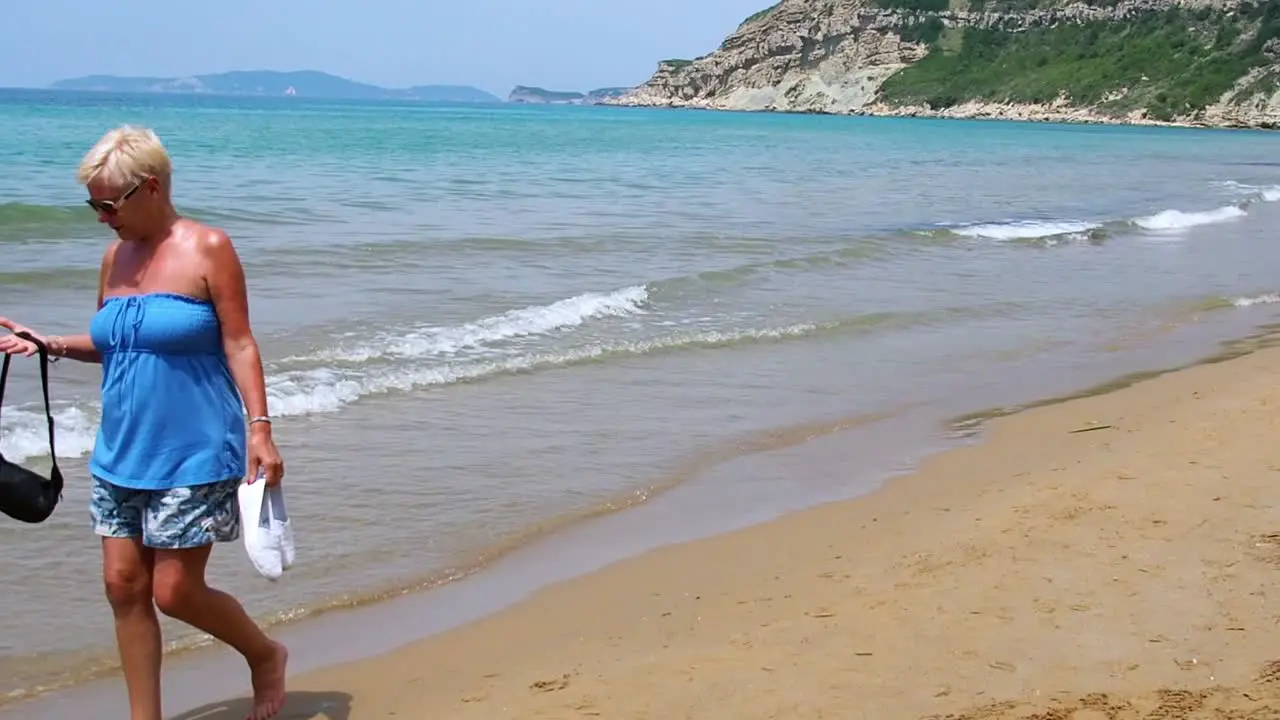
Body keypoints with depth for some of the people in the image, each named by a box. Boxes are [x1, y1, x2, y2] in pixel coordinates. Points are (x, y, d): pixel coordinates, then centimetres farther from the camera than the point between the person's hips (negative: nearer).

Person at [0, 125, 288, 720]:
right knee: (124, 586, 6)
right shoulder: (115, 256, 8)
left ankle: (265, 654, 24)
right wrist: (51, 345, 1)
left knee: (176, 592, -3)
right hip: (121, 455, 6)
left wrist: (259, 428, -17)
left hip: (193, 456, -6)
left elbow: (239, 344, -10)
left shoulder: (208, 249, -9)